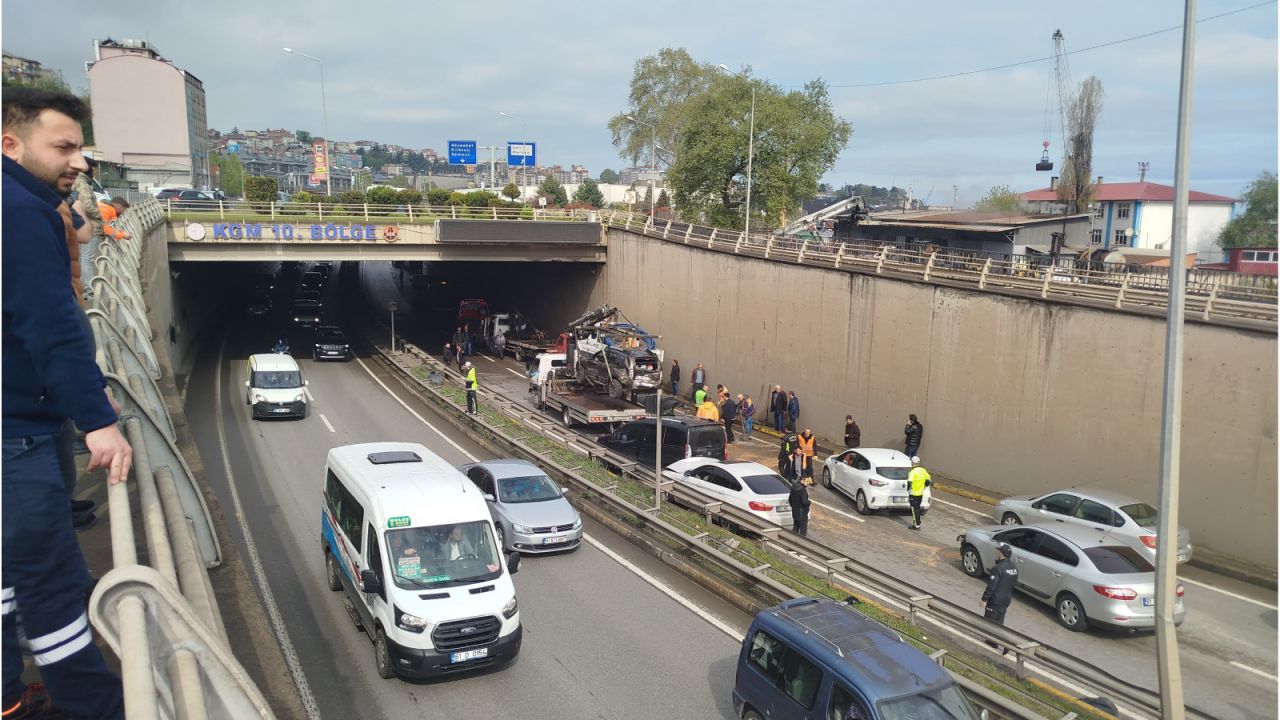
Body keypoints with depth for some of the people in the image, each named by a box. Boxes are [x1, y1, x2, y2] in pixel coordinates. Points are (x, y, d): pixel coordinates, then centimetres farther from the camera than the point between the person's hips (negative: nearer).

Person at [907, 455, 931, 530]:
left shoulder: (913, 472, -20)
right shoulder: (923, 471, 3)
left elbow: (909, 482, -28)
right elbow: (929, 480, 10)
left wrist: (908, 489, -11)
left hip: (914, 494, -7)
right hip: (921, 493, 7)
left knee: (914, 509, 2)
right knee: (917, 508, 21)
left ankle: (917, 525, 6)